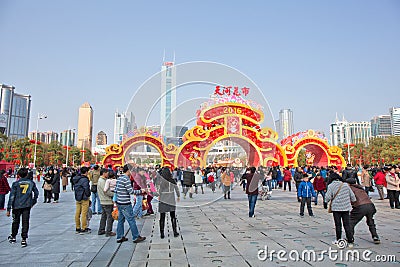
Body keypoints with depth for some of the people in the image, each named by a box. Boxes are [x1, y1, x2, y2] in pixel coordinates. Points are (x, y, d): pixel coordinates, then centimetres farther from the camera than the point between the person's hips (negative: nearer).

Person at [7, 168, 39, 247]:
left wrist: (8, 209, -4)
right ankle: (24, 240, 1)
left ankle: (13, 237, 35)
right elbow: (36, 193, 11)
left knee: (16, 221, 17)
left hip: (17, 206, -1)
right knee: (25, 222, 4)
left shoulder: (15, 183, -6)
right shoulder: (31, 182, 2)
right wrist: (33, 201, 27)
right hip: (27, 205, 1)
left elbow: (11, 197, -8)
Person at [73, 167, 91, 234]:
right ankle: (83, 229, 3)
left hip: (77, 198, 8)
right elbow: (87, 189, -18)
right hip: (84, 199, -8)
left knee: (77, 213, 13)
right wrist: (88, 195, -2)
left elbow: (75, 188, 13)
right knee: (84, 214, -2)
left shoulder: (76, 179, 7)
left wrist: (77, 195, 17)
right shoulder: (85, 179, -19)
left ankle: (77, 228, 22)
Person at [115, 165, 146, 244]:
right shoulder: (126, 179, -17)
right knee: (131, 220, -1)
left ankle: (119, 237, 21)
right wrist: (141, 191, -10)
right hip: (125, 204, -9)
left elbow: (116, 190, 17)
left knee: (121, 220, 15)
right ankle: (136, 237, 8)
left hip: (119, 203, 9)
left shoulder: (119, 178, 11)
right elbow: (131, 191, -21)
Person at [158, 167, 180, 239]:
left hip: (163, 200, -2)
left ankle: (162, 233, 9)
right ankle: (175, 232, 14)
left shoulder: (161, 181, -12)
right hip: (171, 200, 2)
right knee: (173, 217, 15)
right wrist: (178, 196, 20)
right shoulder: (173, 180, -4)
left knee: (162, 217, 7)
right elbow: (177, 189, 5)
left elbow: (159, 191, -10)